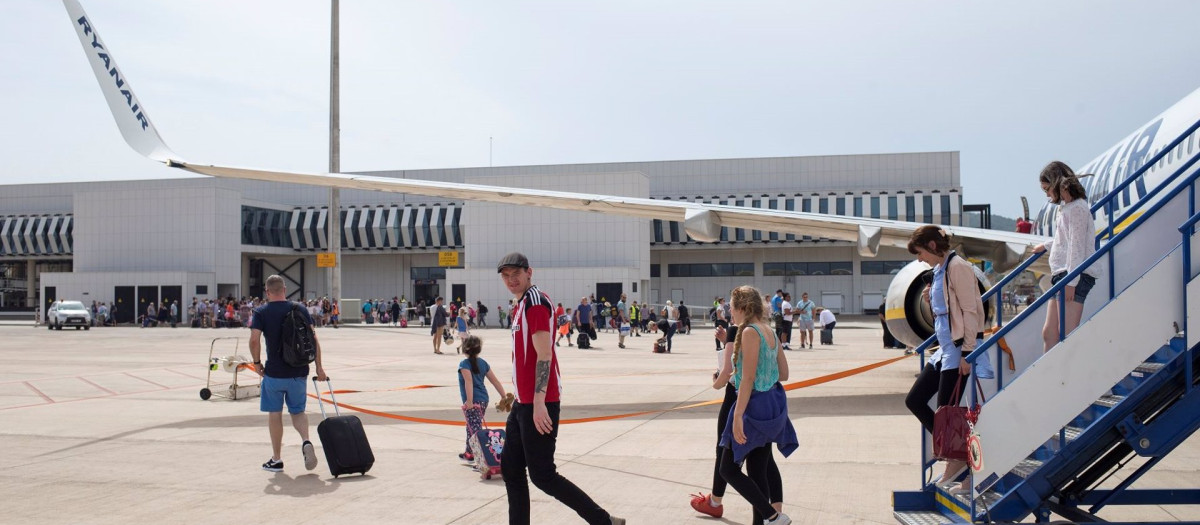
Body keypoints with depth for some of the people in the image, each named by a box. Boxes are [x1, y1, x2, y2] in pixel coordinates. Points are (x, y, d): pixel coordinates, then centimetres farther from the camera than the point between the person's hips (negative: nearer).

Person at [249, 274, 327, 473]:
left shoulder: (261, 312, -4)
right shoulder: (300, 310, 3)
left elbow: (254, 340, -16)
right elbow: (314, 338, -2)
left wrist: (257, 362, 0)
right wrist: (318, 367, 3)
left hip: (274, 372, -2)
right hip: (299, 372, 2)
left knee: (274, 414, 11)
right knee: (298, 411, 16)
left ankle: (276, 460, 16)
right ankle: (306, 441, -11)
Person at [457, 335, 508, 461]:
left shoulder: (464, 364, -8)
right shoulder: (483, 363, 10)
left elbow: (469, 381, -23)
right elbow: (495, 381, 8)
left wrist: (470, 401, -29)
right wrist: (503, 397, 10)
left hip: (473, 402, -8)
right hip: (483, 400, 8)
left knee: (475, 430, -9)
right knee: (472, 427, 23)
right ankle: (469, 453, 34)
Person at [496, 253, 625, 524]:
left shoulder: (535, 302, -13)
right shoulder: (521, 306, 17)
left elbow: (544, 355, -20)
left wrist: (538, 402, -25)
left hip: (538, 404, -10)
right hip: (524, 402, 10)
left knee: (542, 474, -6)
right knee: (510, 467, 12)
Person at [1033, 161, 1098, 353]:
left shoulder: (1077, 207, -10)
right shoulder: (1066, 207, 19)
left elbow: (1077, 245, -16)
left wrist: (1071, 281, -20)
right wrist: (1046, 245, 48)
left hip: (1075, 276, -10)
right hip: (1061, 274, 10)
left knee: (1067, 334, -13)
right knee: (1049, 333, 8)